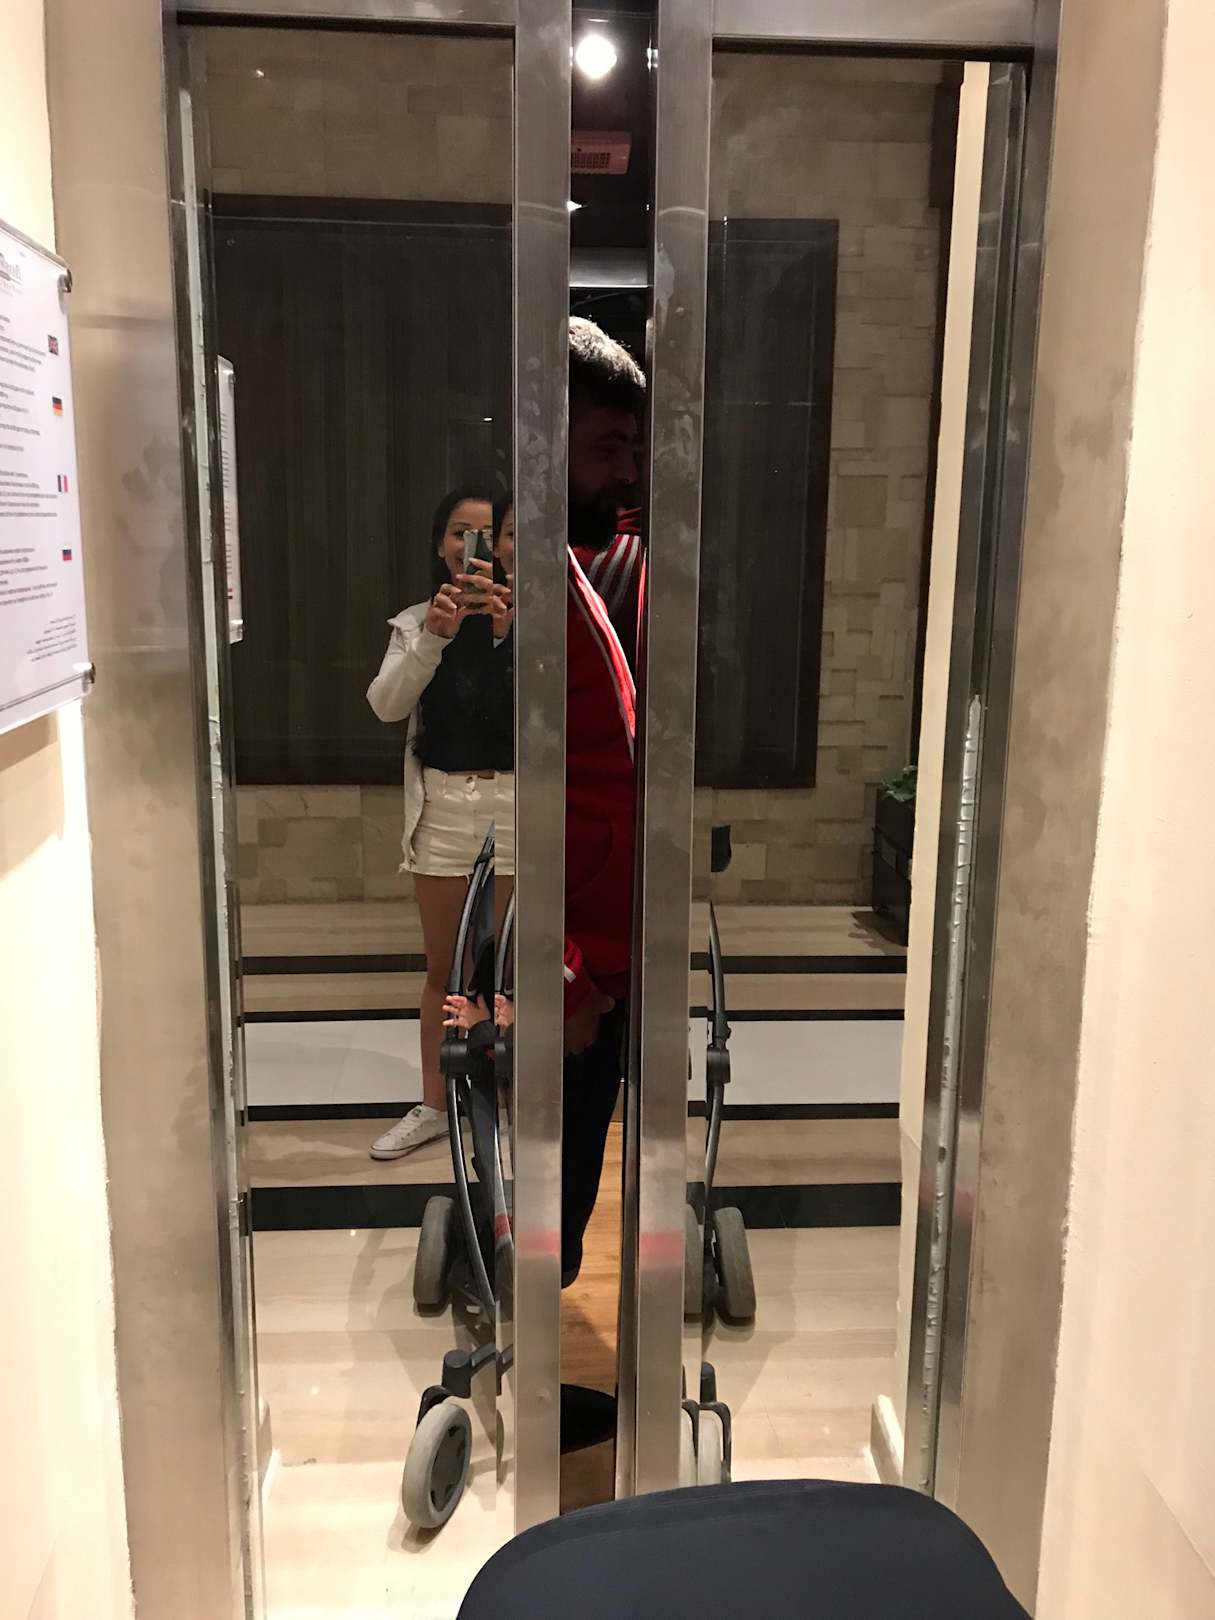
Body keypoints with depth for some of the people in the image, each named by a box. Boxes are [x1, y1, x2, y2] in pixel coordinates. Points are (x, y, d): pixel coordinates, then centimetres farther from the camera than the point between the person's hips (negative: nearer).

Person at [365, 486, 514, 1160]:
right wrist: (434, 636, -27)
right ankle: (432, 1107, 28)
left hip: (513, 800, -2)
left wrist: (508, 630, -36)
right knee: (442, 967, 13)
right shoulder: (415, 622, 2)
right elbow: (386, 705, -13)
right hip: (441, 803, 2)